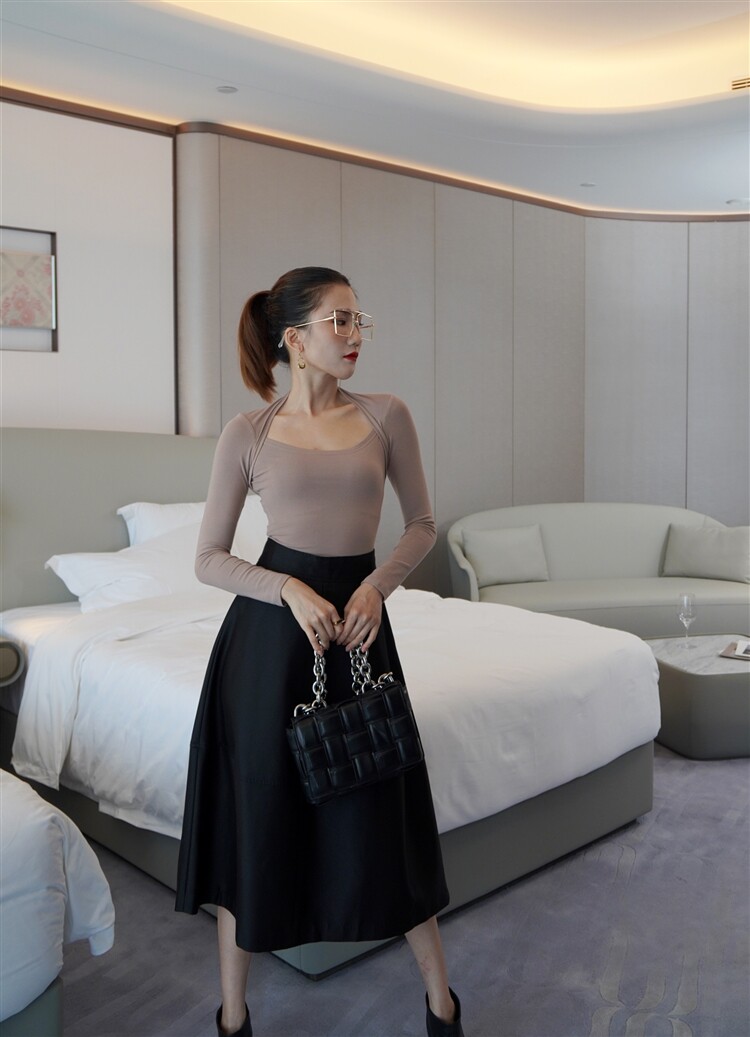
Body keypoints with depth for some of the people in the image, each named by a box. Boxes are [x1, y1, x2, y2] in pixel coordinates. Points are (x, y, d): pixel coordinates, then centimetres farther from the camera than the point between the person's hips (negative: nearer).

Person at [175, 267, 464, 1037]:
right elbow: (208, 559, 1)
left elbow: (422, 524, 11)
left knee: (379, 817, 8)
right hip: (269, 633, -1)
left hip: (358, 622, 1)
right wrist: (290, 590, -15)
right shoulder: (248, 433, -2)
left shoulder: (386, 417, 3)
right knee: (258, 816, 8)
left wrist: (379, 584, -7)